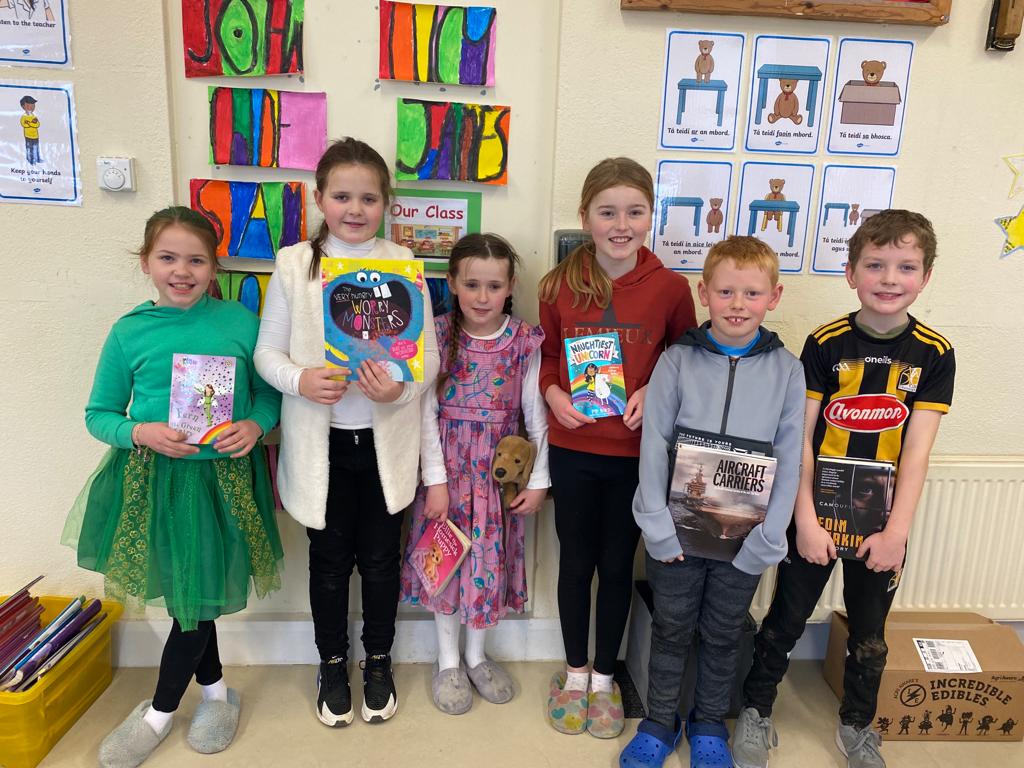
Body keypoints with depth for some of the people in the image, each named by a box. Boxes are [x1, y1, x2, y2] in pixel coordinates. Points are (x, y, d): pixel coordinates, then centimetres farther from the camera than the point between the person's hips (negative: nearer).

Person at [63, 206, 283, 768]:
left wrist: (255, 425, -16)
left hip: (222, 476, -1)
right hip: (151, 478, 1)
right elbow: (98, 415, 3)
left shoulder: (240, 321, -4)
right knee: (183, 590, 14)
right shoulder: (128, 332, -4)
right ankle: (216, 689, 38)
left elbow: (270, 390, 4)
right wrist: (142, 433, -16)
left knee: (197, 593, 8)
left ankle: (161, 711, 34)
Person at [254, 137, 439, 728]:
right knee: (330, 559, 15)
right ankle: (333, 665, 39)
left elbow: (430, 355, -3)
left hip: (386, 439, 0)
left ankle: (378, 662, 38)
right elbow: (268, 351, 0)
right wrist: (300, 380, -20)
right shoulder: (294, 264, -3)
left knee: (381, 558, 14)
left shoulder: (405, 264, -3)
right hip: (322, 440, 0)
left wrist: (400, 389, -23)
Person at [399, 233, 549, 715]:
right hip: (449, 464, 0)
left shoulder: (525, 342, -5)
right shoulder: (438, 336, -6)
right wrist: (435, 480, -11)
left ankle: (476, 656, 34)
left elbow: (536, 415, -2)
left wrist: (539, 480, -3)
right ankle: (448, 661, 30)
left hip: (500, 468, 1)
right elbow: (427, 412, -7)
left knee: (490, 559, 11)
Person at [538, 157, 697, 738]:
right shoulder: (561, 284, -5)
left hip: (637, 452, 0)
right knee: (576, 563, 15)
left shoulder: (670, 287, -8)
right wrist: (553, 393, -11)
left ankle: (604, 678, 36)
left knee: (618, 566, 14)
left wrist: (654, 391, -13)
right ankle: (575, 672, 37)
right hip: (573, 449, 1)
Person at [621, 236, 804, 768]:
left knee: (723, 633, 18)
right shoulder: (678, 359, -7)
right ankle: (660, 723, 37)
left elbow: (789, 460, -4)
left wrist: (768, 538, -7)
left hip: (745, 537, 1)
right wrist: (656, 524, -10)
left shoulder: (786, 368, -5)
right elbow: (653, 444, -7)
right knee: (671, 628, 15)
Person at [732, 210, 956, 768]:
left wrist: (897, 532, -13)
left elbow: (916, 449, -8)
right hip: (818, 513, -1)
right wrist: (805, 521, -12)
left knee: (869, 633, 18)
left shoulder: (934, 353, -5)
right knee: (786, 620, 11)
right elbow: (800, 438, -9)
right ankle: (756, 712, 33)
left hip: (882, 522, 2)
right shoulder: (826, 343, -9)